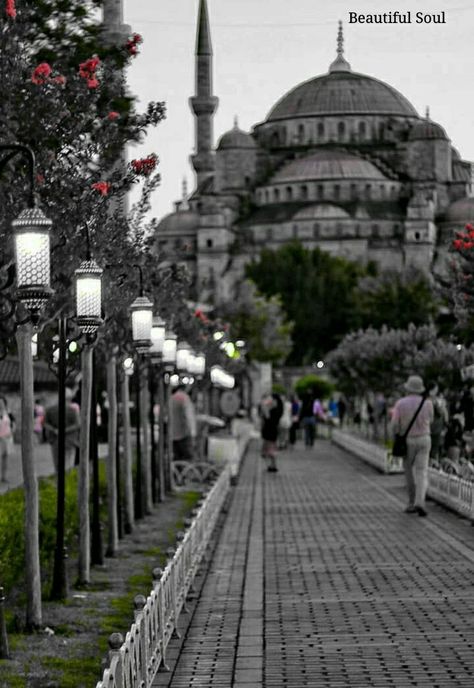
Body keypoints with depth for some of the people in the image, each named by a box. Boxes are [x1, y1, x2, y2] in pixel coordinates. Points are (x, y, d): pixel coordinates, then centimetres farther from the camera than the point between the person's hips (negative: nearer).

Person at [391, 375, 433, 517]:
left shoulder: (400, 403, -11)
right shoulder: (427, 403, -5)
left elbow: (394, 425, -13)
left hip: (407, 441, -1)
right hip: (424, 439, 1)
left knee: (409, 472, 16)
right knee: (422, 473, -2)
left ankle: (412, 503, 21)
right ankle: (420, 503, -21)